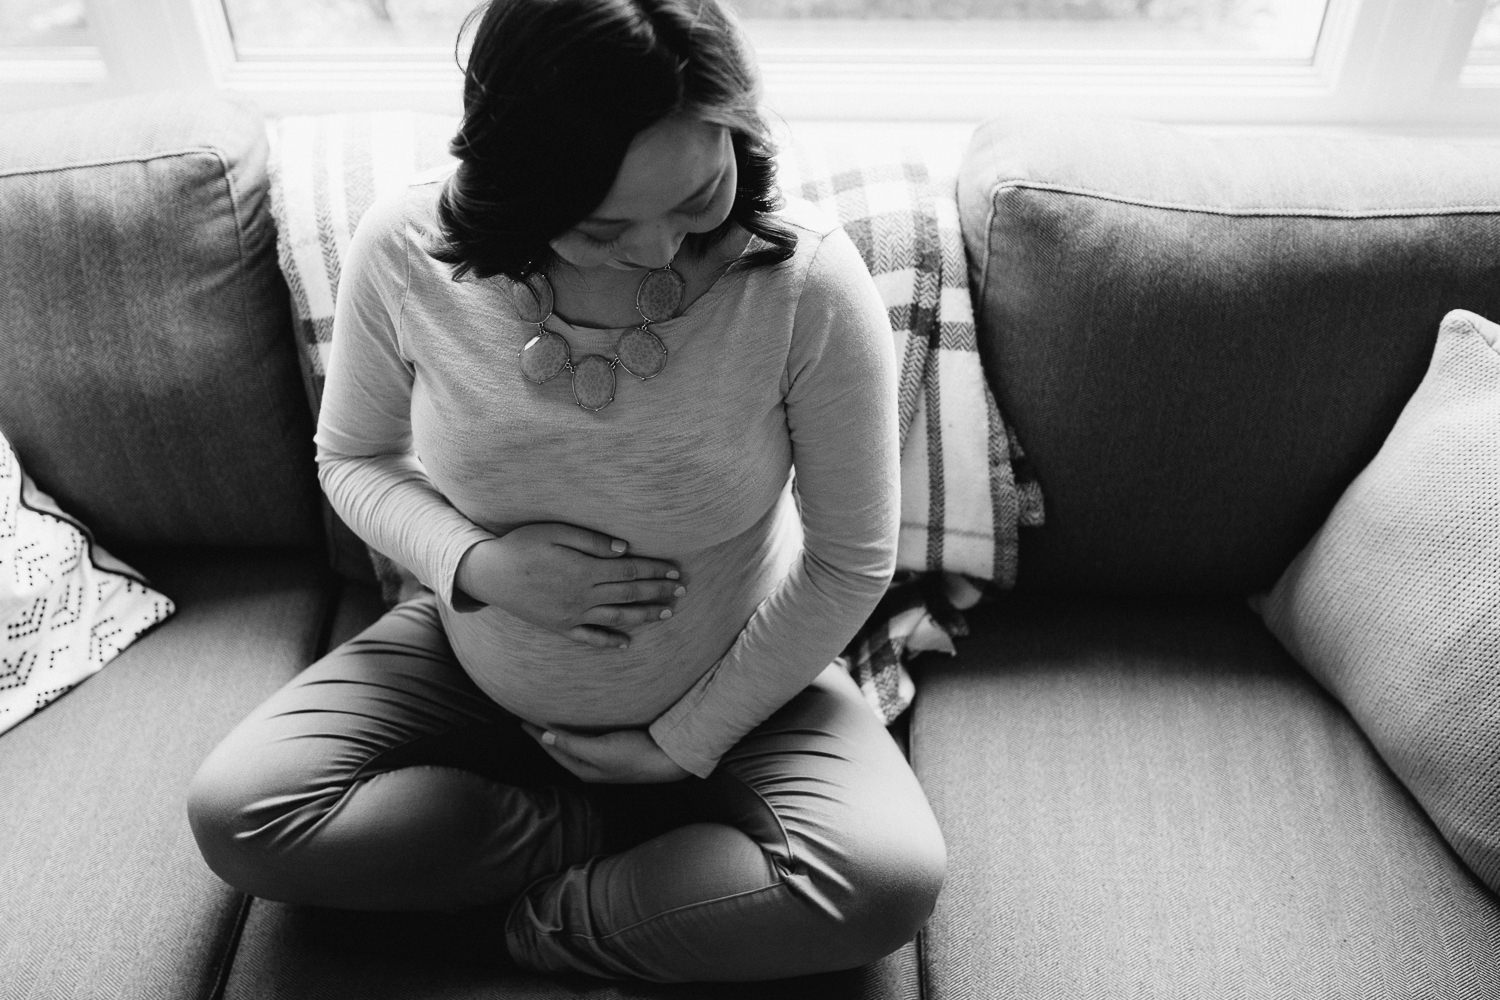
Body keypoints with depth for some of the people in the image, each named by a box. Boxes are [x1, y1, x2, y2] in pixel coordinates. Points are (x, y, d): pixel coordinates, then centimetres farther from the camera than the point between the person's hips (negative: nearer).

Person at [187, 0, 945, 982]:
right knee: (234, 814, -12)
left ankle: (541, 921, -5)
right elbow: (353, 458, -1)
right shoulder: (405, 251, -20)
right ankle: (666, 840, -6)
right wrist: (476, 565, -22)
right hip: (473, 666, 3)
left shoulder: (810, 279, -27)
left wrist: (683, 743, -11)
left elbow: (852, 560, -15)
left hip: (736, 684, -2)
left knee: (891, 878, -25)